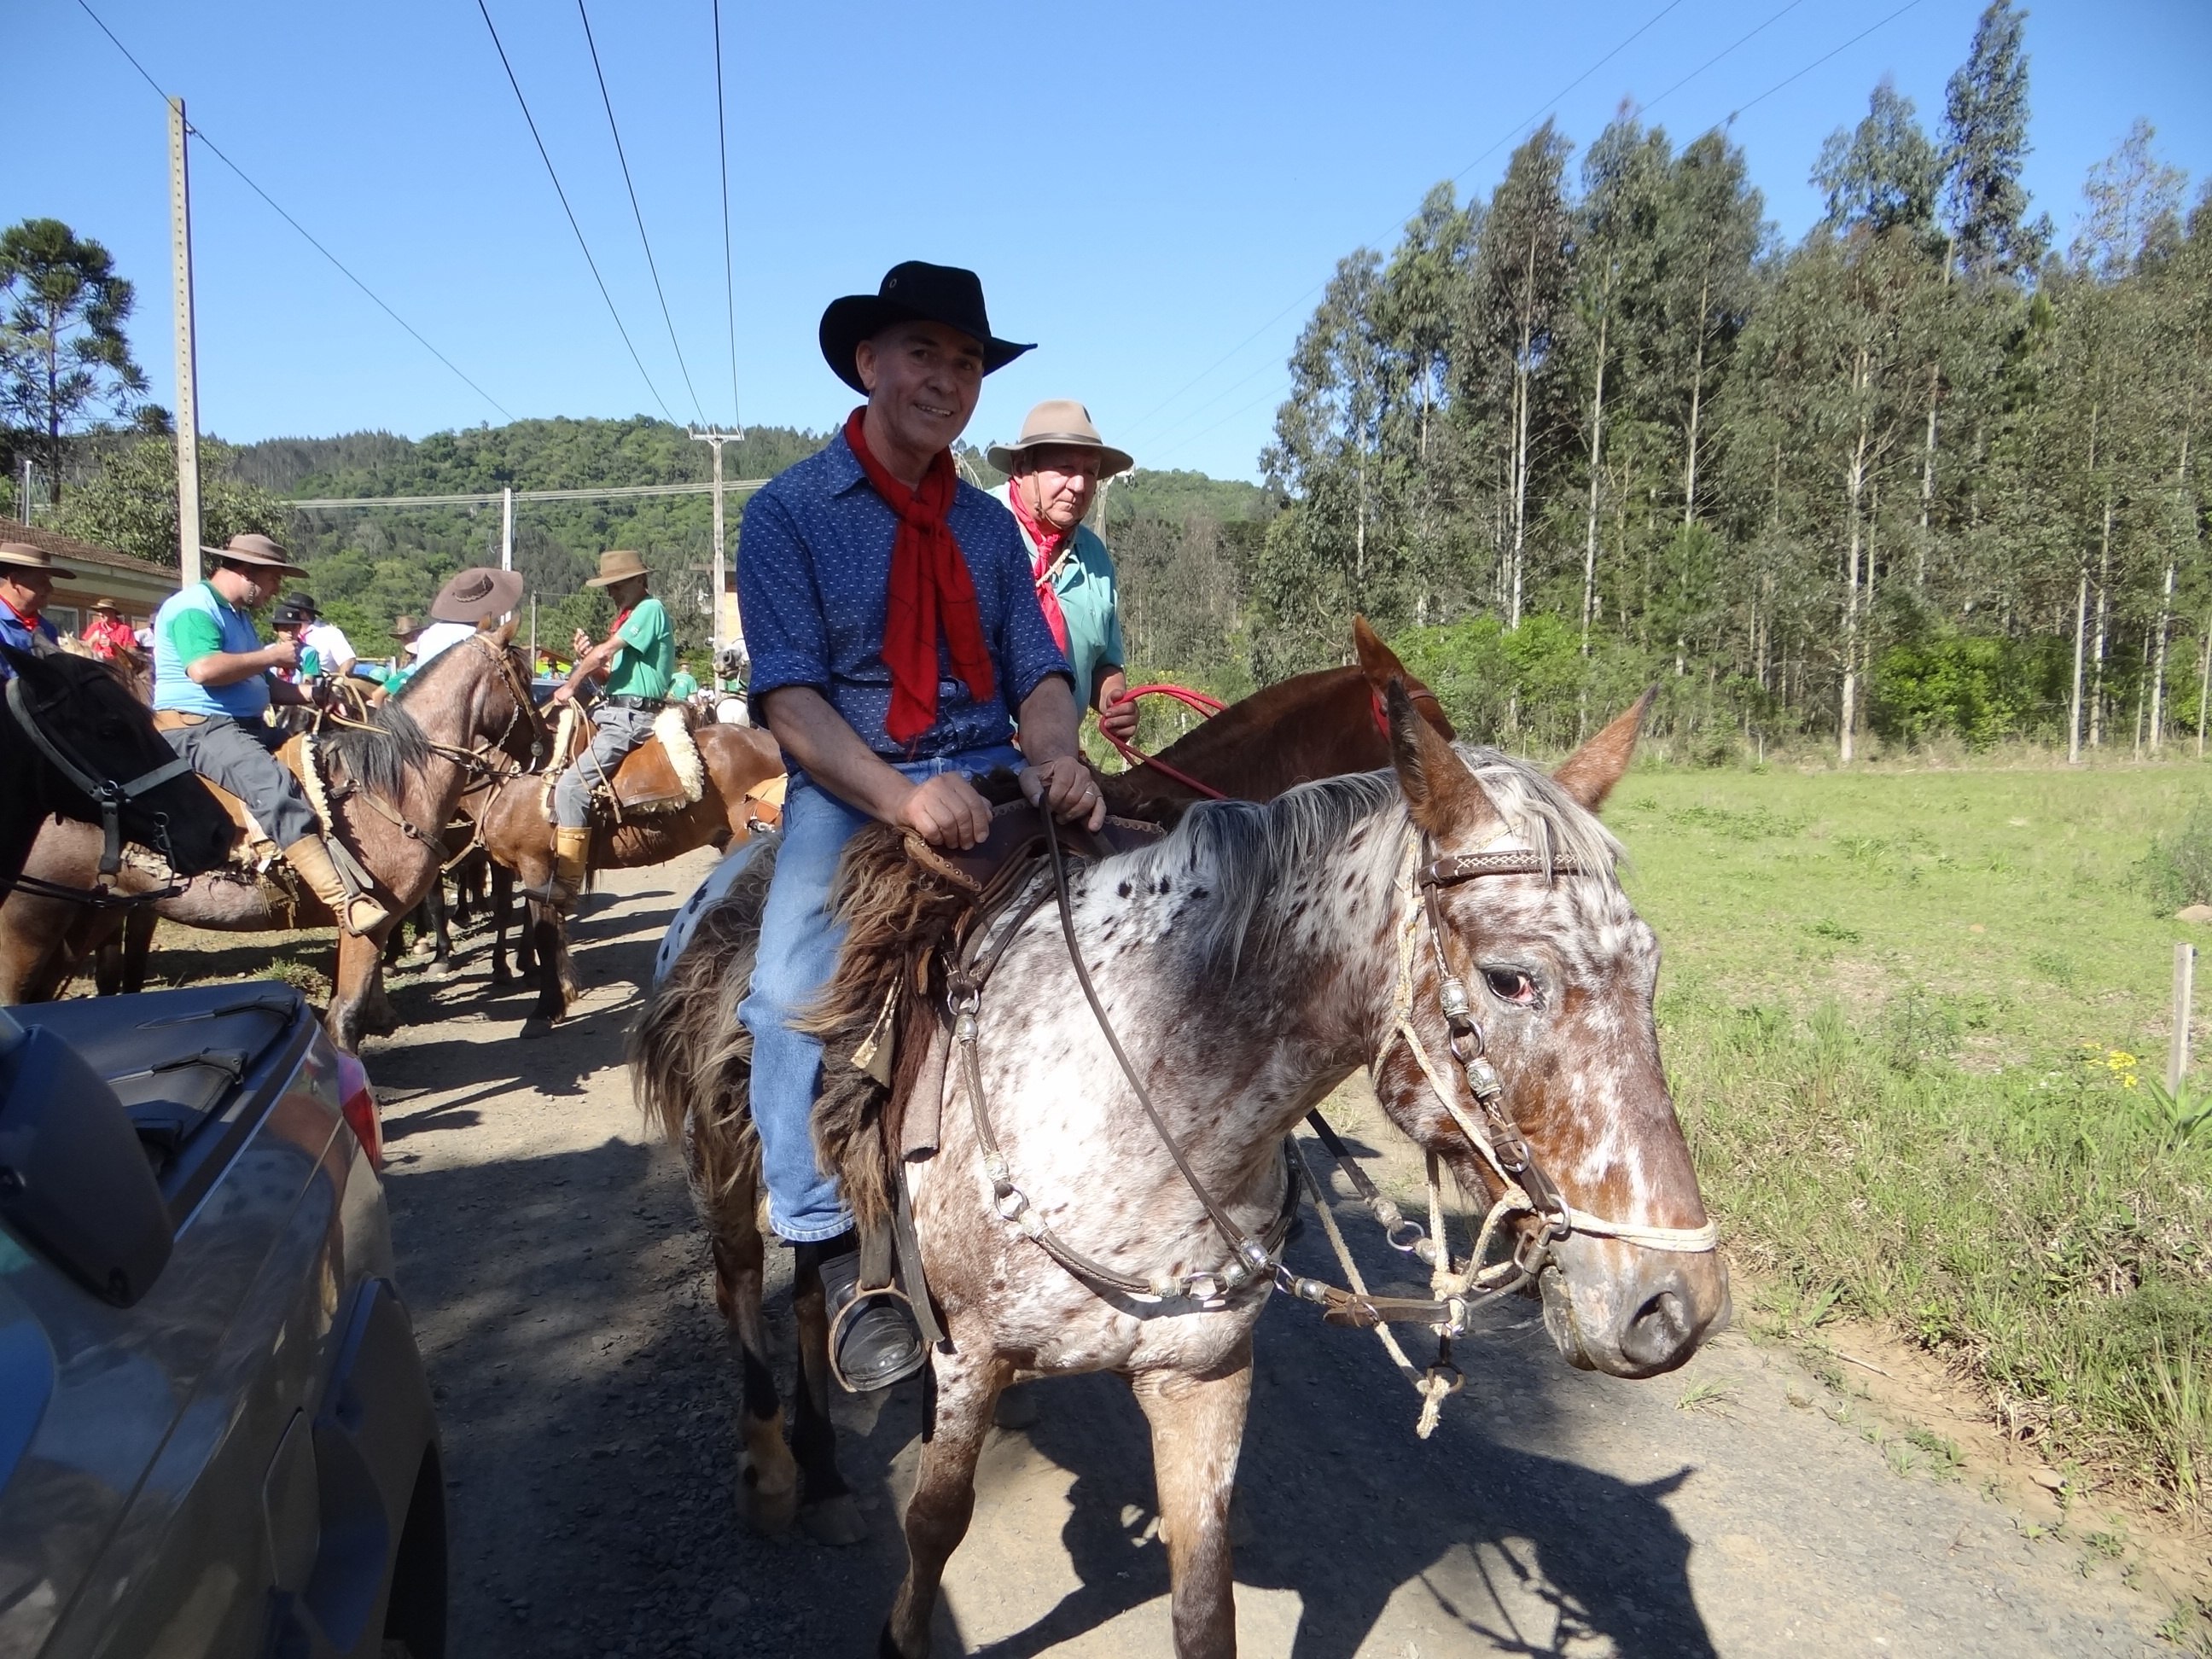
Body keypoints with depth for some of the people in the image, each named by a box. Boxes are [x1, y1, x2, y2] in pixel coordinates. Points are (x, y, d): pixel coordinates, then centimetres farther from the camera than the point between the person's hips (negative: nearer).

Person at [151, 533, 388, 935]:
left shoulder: (238, 614, 23)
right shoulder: (193, 607, -9)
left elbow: (262, 684, 26)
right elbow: (204, 669, -27)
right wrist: (270, 655, -15)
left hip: (248, 727, 11)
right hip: (196, 729, -11)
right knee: (275, 784, -33)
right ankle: (342, 900, -46)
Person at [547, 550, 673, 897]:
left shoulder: (650, 609, -10)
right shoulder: (626, 617, 20)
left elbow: (604, 652, -15)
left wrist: (571, 686, -2)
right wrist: (586, 658, 1)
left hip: (630, 719, -11)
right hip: (612, 712, 11)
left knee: (571, 786, -20)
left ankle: (567, 882, -16)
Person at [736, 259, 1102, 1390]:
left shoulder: (987, 526, 15)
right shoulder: (788, 512, 1)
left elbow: (1038, 672, 8)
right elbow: (789, 698, -9)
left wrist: (1056, 757, -17)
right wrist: (900, 795, -26)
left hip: (992, 779, 4)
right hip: (848, 791, -3)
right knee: (793, 989, -28)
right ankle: (841, 1260, -17)